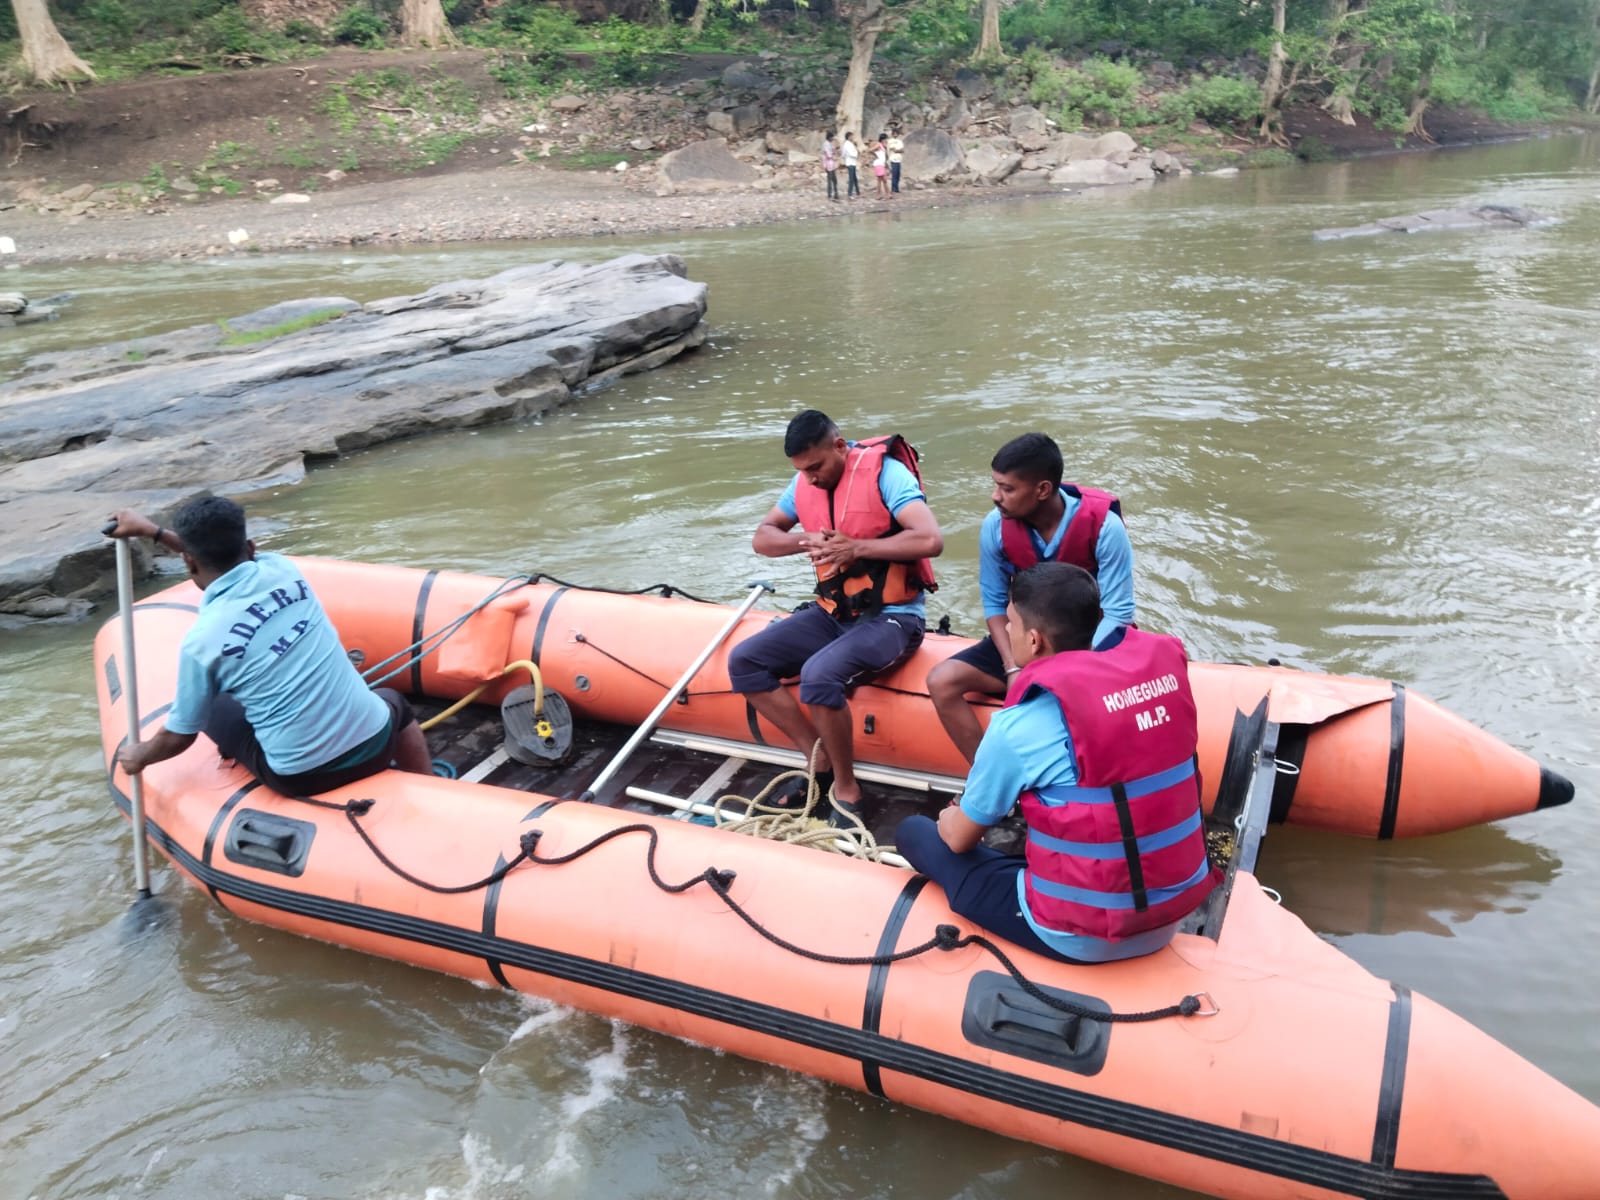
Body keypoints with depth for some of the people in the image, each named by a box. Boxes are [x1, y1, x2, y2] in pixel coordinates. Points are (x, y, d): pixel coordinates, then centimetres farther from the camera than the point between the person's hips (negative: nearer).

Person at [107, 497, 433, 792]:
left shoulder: (201, 641, -10)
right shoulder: (282, 569, -1)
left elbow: (179, 737, 5)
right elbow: (224, 555, 25)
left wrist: (139, 756, 25)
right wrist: (154, 531, 34)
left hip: (302, 776, -2)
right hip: (375, 745, 2)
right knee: (392, 701, 38)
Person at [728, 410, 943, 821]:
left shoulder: (884, 471, -16)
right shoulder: (805, 483, 5)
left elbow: (930, 539, -28)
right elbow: (762, 537, 10)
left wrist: (855, 547, -24)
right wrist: (805, 540, -11)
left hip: (890, 617, -8)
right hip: (832, 614, 8)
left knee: (818, 676, -33)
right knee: (743, 663, -5)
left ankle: (846, 789, -11)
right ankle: (822, 762, 0)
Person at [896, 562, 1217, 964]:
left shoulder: (1022, 723, -19)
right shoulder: (1162, 664, -5)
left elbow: (959, 839, -4)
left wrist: (949, 819, 20)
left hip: (1083, 938, -6)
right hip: (1178, 914, 7)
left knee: (914, 832, 9)